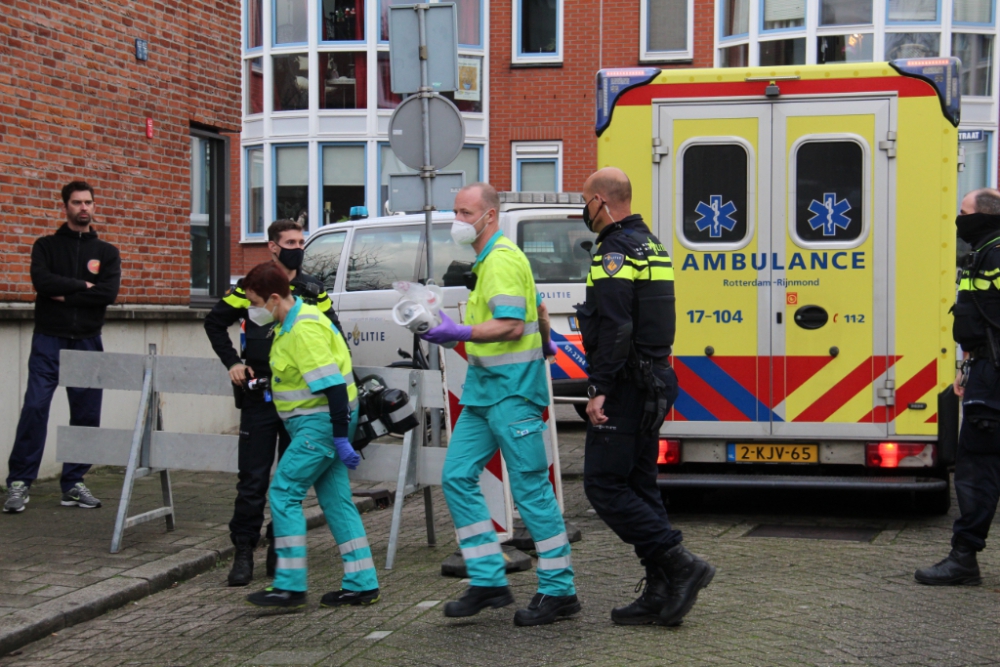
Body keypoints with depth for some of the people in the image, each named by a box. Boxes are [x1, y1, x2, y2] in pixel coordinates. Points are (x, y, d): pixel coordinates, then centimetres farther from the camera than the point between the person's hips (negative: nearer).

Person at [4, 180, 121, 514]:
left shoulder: (107, 252, 11)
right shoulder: (46, 246, 7)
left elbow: (109, 294, -6)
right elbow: (42, 280, -12)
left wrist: (65, 295, -9)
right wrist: (83, 285, -8)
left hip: (88, 342, 2)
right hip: (49, 340, -2)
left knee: (86, 414, 2)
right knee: (35, 408, -10)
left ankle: (74, 483, 12)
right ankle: (19, 483, -5)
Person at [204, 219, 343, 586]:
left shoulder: (314, 291, 9)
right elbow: (215, 323, 11)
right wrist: (232, 363, 1)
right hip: (259, 397, -2)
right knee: (253, 479, -2)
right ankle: (244, 551, 4)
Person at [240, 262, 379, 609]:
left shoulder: (304, 329, -20)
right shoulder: (290, 323, 13)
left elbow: (332, 385, -25)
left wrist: (340, 438, -25)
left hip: (321, 422, -10)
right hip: (314, 422, 10)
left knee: (283, 492, -8)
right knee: (336, 499, 10)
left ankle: (289, 586, -5)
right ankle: (362, 584, 13)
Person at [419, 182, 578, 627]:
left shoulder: (502, 259, -14)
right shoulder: (488, 259, 18)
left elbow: (512, 325, -24)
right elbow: (535, 309, 29)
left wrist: (459, 333, -27)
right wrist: (543, 342, 41)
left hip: (512, 388, -10)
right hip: (484, 388, 11)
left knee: (531, 487, -5)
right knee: (457, 477, 5)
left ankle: (559, 590, 3)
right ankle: (488, 581, 8)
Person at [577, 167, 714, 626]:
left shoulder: (615, 251, -14)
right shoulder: (650, 245, 18)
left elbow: (615, 329, -24)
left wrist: (599, 390, -22)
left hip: (625, 387, -10)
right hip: (652, 385, 10)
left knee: (604, 485, -6)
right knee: (639, 486, 12)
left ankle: (680, 565, -11)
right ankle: (660, 595, 12)